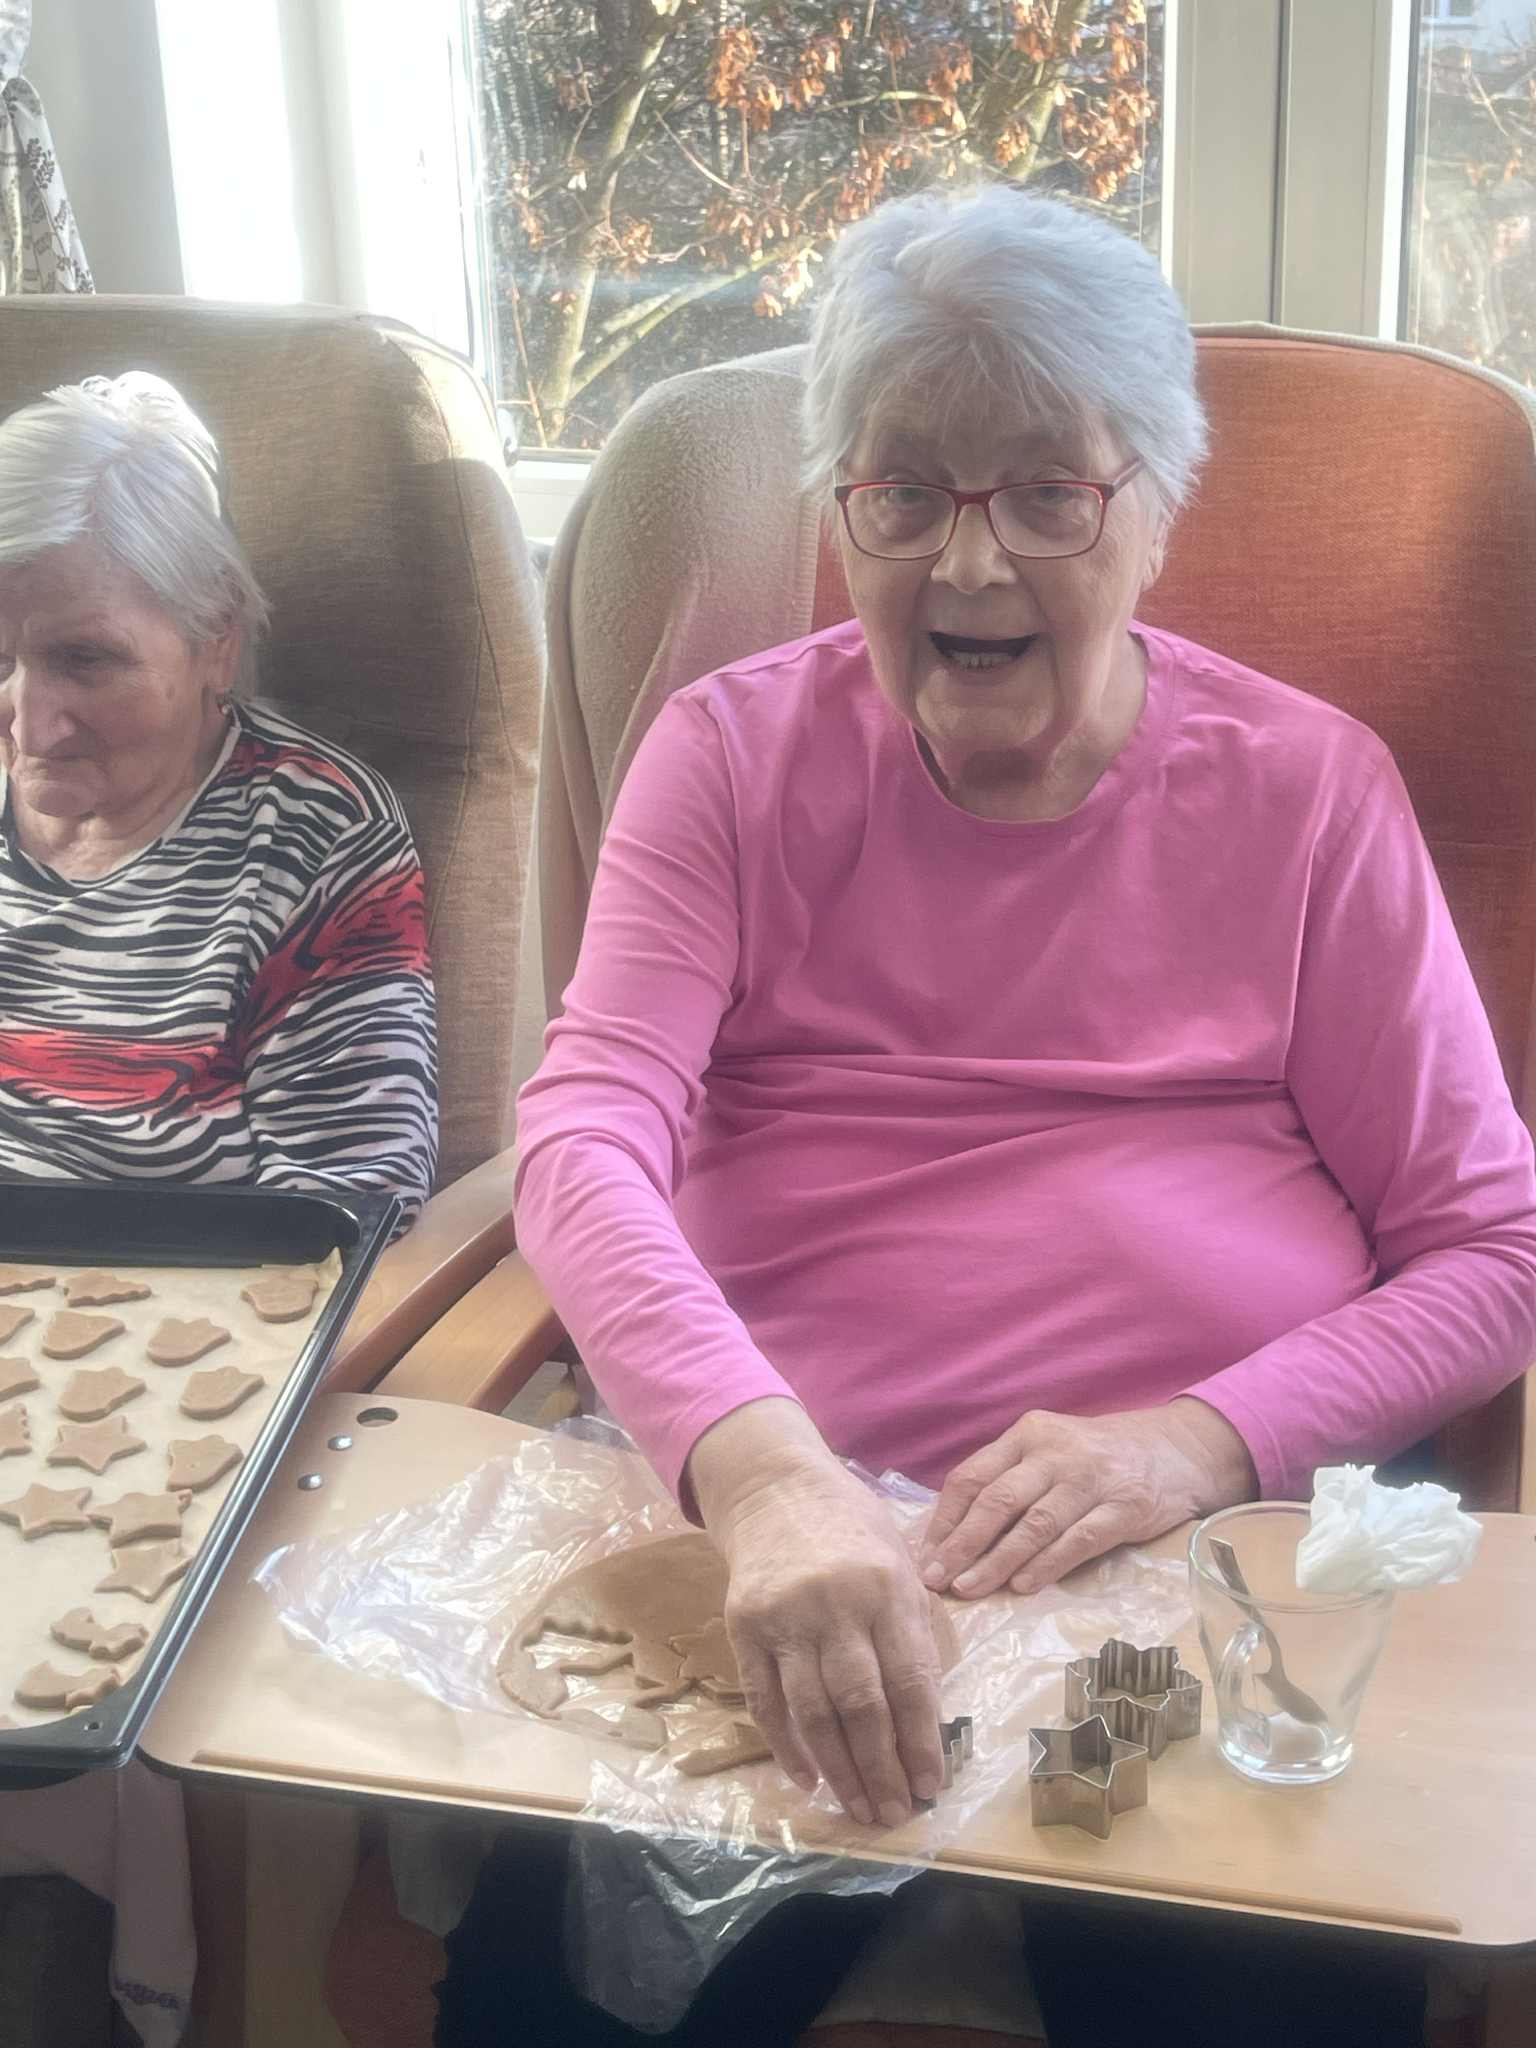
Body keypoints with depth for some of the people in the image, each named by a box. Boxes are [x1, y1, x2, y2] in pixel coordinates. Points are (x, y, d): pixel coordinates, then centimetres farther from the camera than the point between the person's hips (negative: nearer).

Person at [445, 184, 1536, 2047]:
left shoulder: (1309, 790, 5)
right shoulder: (734, 754, 5)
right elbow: (585, 1138, -10)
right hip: (769, 1536, 0)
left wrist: (1205, 1440, -15)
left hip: (1200, 1573, 1)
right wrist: (759, 1465, -30)